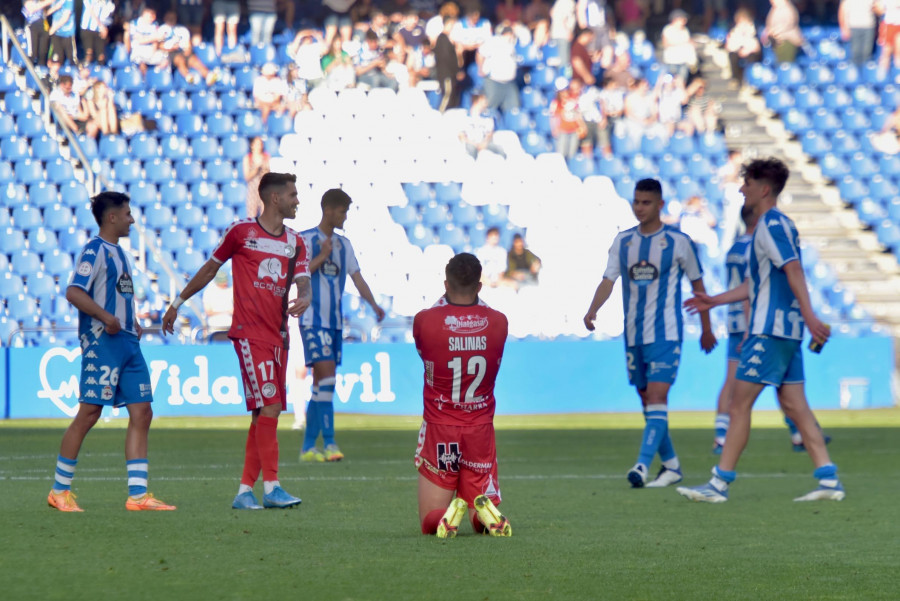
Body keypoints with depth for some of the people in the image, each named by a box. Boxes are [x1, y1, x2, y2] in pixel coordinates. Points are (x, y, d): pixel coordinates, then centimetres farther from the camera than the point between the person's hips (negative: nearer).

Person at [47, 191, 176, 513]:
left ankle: (137, 495, 1)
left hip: (128, 342, 9)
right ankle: (59, 491, 2)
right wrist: (106, 317, -24)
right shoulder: (95, 250, -8)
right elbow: (73, 292, -19)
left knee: (142, 413, 2)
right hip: (102, 341, -9)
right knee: (89, 413, -8)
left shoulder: (119, 253, 20)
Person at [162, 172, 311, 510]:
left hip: (279, 336, 6)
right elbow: (210, 268, 11)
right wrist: (178, 303, 18)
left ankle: (245, 491, 12)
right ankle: (271, 486, -16)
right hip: (250, 332, -6)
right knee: (269, 404, -16)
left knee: (264, 413, 6)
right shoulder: (241, 231, 0)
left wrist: (304, 299, -22)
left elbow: (303, 282, 2)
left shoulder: (295, 243, 14)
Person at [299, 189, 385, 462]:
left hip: (334, 321, 7)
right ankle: (329, 443, -18)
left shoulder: (343, 244, 15)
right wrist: (323, 256, -17)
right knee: (326, 374, -17)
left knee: (321, 382, 6)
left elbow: (357, 277, 11)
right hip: (313, 319, -7)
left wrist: (374, 304, -2)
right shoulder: (306, 240, -4)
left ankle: (308, 447, 10)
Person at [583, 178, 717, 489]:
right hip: (634, 334, 5)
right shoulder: (623, 241, 8)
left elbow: (697, 283, 7)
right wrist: (592, 309, -17)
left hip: (666, 333, -5)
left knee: (657, 396, -17)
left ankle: (643, 464, -25)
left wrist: (706, 329, 12)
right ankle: (671, 465, 21)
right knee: (646, 400, 10)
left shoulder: (678, 242, -3)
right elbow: (608, 280, 2)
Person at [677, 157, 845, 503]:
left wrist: (809, 316, -30)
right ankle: (828, 480, 1)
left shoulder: (772, 224, -10)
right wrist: (714, 301, 30)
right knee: (794, 406, 7)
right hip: (784, 330, 10)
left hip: (769, 331, -10)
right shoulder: (774, 225, 20)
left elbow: (794, 270, -22)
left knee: (739, 404, -6)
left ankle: (720, 484, -5)